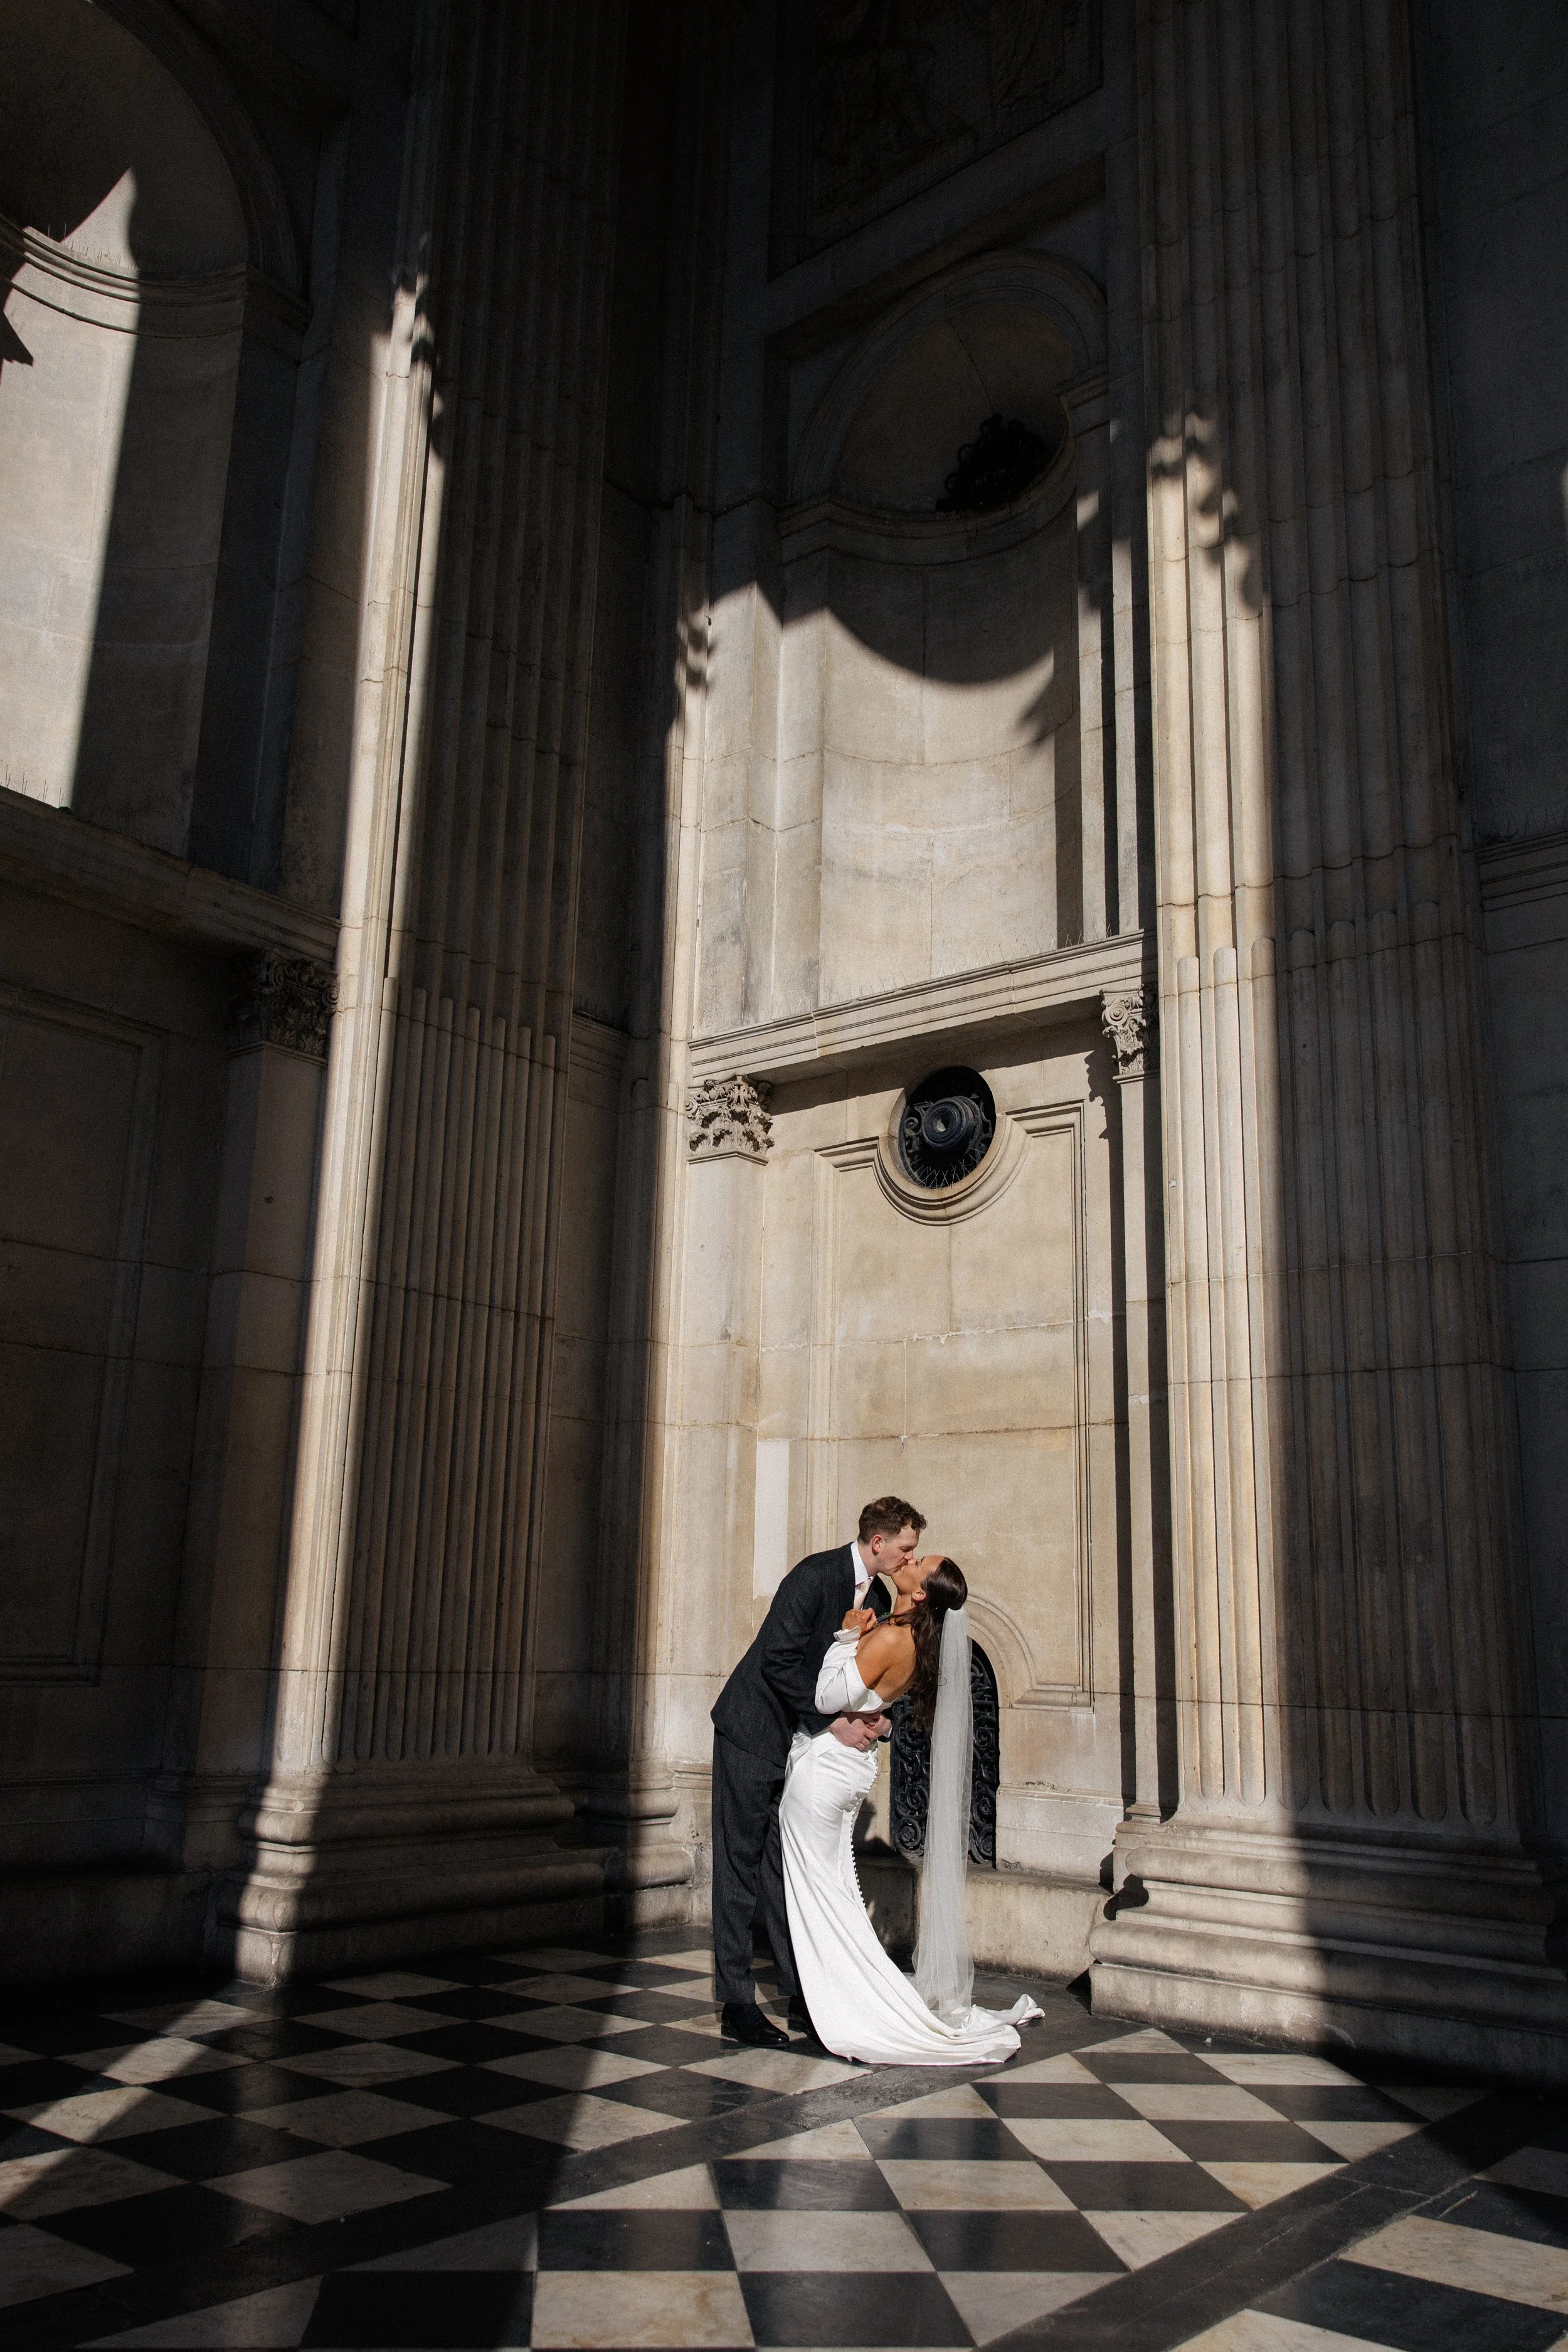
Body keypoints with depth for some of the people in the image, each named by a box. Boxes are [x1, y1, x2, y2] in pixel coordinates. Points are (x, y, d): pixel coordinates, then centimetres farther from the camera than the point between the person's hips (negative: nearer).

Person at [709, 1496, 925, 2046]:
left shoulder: (878, 1598, 5)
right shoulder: (816, 1574, -20)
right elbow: (778, 1659, -25)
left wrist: (870, 1717, -7)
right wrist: (834, 1722, -24)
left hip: (802, 1744, 7)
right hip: (754, 1733, -7)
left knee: (788, 1869, 11)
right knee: (740, 1865, -2)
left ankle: (801, 1995, 16)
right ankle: (736, 2005, 3)